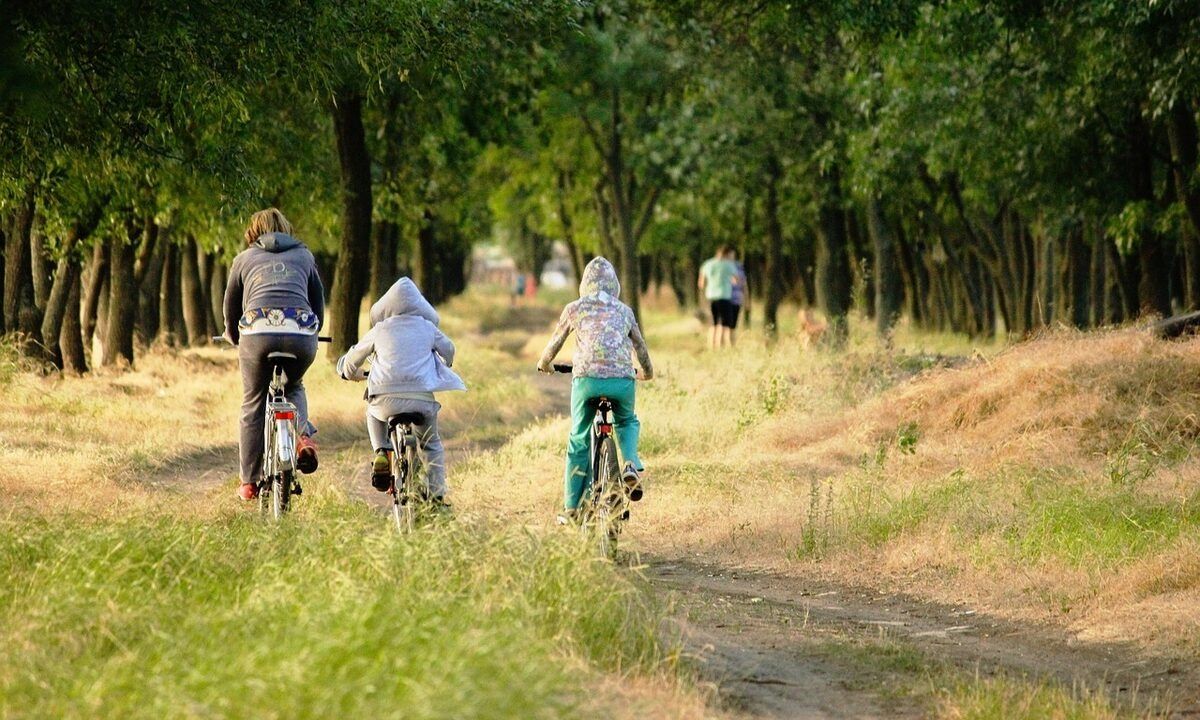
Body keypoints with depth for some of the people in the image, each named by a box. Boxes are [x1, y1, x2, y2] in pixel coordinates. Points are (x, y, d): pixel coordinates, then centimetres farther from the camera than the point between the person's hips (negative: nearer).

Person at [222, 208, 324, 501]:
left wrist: (234, 338, 49)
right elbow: (319, 300, 31)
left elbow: (231, 307, 30)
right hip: (302, 333, 1)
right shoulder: (304, 255, 25)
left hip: (258, 332, -1)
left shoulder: (244, 258, 23)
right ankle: (304, 437, 3)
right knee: (294, 387, 30)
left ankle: (249, 482, 14)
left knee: (253, 406, 13)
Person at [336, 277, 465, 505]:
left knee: (374, 413, 36)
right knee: (431, 444, 24)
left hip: (387, 398, 0)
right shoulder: (428, 328, 14)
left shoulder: (379, 331, 12)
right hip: (423, 398, 0)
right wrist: (442, 367, 55)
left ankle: (382, 452, 13)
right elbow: (448, 350, 33)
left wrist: (354, 374, 47)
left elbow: (350, 362, 23)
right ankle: (437, 493, 15)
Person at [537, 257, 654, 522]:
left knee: (578, 441, 13)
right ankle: (631, 463, 1)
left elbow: (555, 343, 23)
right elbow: (640, 345, 29)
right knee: (627, 422, 31)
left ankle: (571, 508, 14)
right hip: (623, 380, 1)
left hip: (586, 379, -1)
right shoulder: (624, 311, 18)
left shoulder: (574, 309, 13)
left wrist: (544, 363, 44)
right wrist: (647, 371, 49)